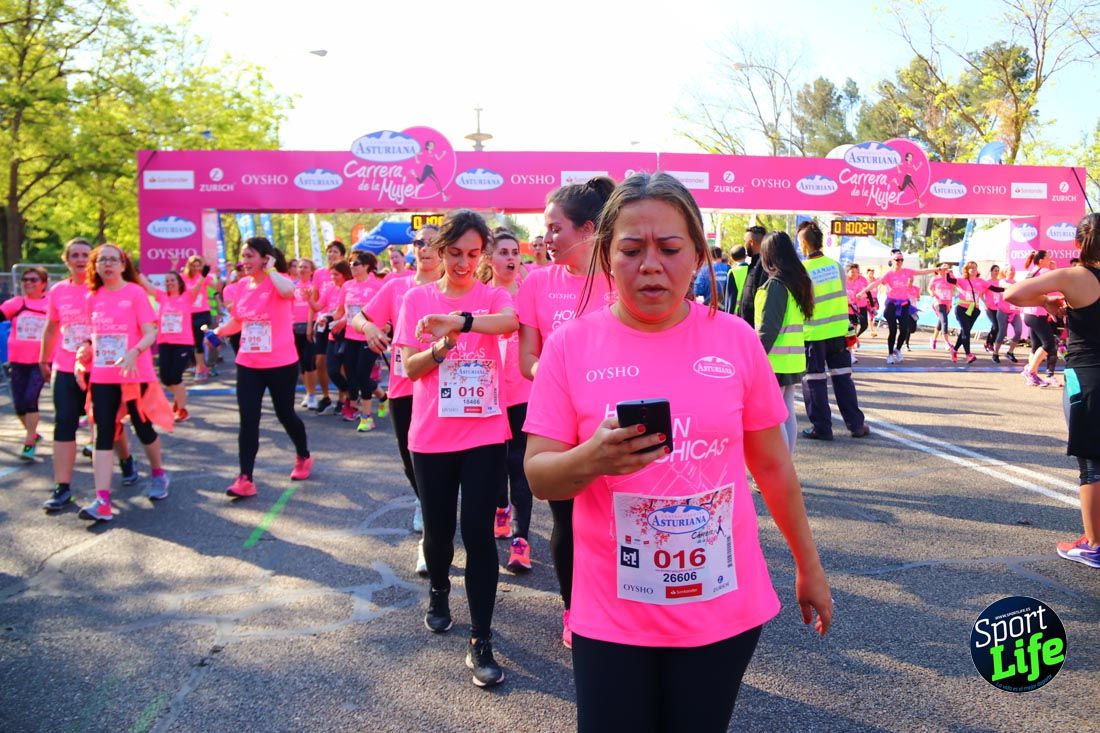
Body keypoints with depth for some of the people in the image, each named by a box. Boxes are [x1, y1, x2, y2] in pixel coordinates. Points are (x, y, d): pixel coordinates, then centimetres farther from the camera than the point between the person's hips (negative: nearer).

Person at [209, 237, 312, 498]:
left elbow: (288, 291, -36)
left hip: (281, 364, -4)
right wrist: (217, 331, 1)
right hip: (248, 364, 5)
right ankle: (245, 479, 1)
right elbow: (237, 321, 16)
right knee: (248, 420, -2)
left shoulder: (279, 280, -10)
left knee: (285, 414, 12)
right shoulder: (242, 285, 6)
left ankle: (303, 457, 37)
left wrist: (269, 269, -22)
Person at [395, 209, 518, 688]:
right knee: (438, 527, 15)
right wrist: (441, 347, -21)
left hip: (485, 433, -1)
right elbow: (410, 367, -2)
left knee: (478, 532, -2)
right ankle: (439, 591, 46)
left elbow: (511, 321, -25)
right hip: (431, 436, 2)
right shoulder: (417, 298, 2)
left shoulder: (492, 296, -1)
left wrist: (457, 321, -39)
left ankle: (480, 643, 8)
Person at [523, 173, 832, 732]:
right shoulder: (570, 345, -7)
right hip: (612, 614, -1)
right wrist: (593, 458, -28)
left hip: (725, 607, 1)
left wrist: (808, 565, 14)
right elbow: (538, 477, -7)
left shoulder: (736, 339, -3)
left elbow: (772, 464, 7)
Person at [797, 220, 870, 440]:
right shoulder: (836, 265, 0)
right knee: (842, 377, 13)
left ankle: (821, 428, 8)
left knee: (814, 380, 5)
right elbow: (843, 296, 7)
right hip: (838, 331, 5)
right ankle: (856, 425, 17)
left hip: (814, 333, -4)